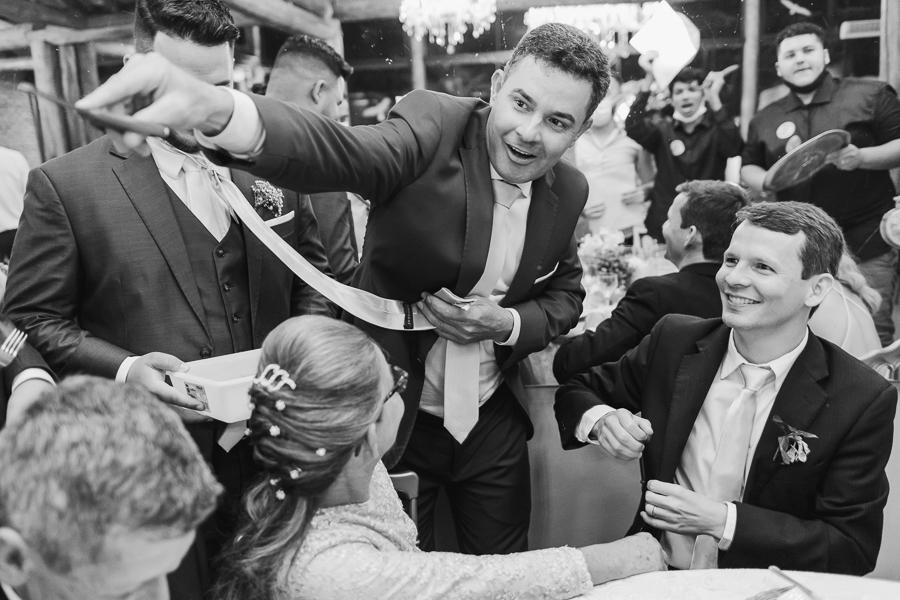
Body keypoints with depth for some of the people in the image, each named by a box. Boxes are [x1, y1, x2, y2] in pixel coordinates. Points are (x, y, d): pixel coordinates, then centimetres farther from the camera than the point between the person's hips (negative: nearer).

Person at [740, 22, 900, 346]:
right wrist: (768, 182, -3)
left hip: (867, 241, -3)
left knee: (873, 331, -2)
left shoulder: (869, 95, 2)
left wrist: (861, 157, -18)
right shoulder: (765, 119, 12)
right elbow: (748, 167, 18)